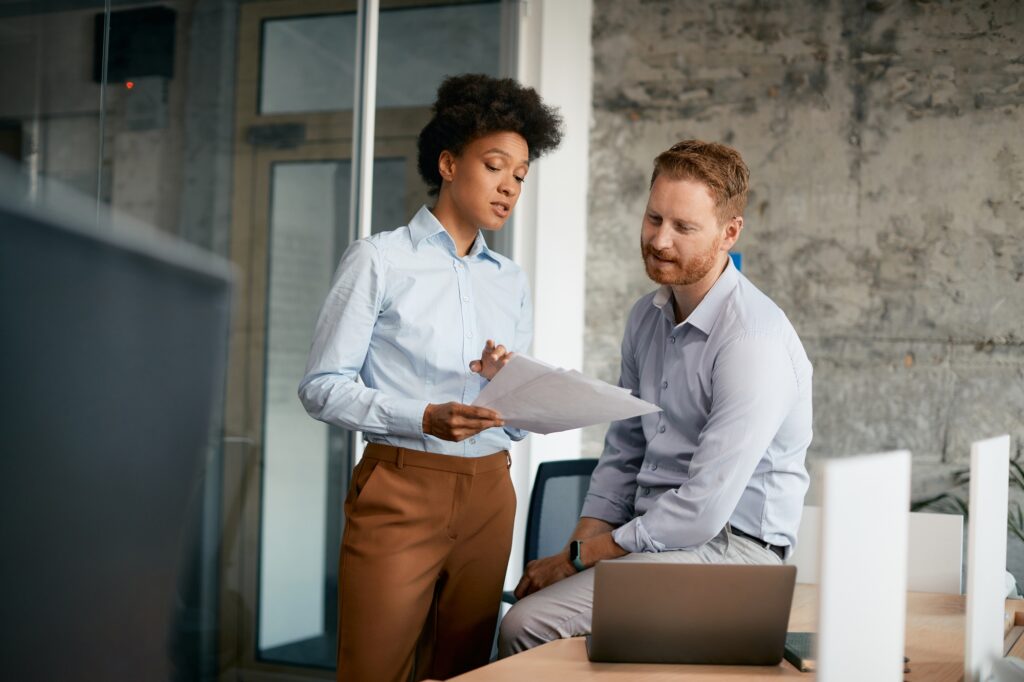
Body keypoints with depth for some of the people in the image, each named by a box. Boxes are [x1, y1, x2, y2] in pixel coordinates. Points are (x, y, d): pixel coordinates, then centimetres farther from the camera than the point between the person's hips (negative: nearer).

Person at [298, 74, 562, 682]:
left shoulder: (513, 282, 16)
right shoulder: (380, 259, 1)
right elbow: (323, 387, -7)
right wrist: (424, 420, -19)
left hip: (488, 495, 5)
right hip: (399, 488, -5)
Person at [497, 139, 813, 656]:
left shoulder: (754, 340, -19)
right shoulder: (646, 317, 9)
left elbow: (702, 512, -22)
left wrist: (578, 558, -13)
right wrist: (582, 544, 0)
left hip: (728, 547, -7)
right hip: (653, 534, 8)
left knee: (527, 627, -23)